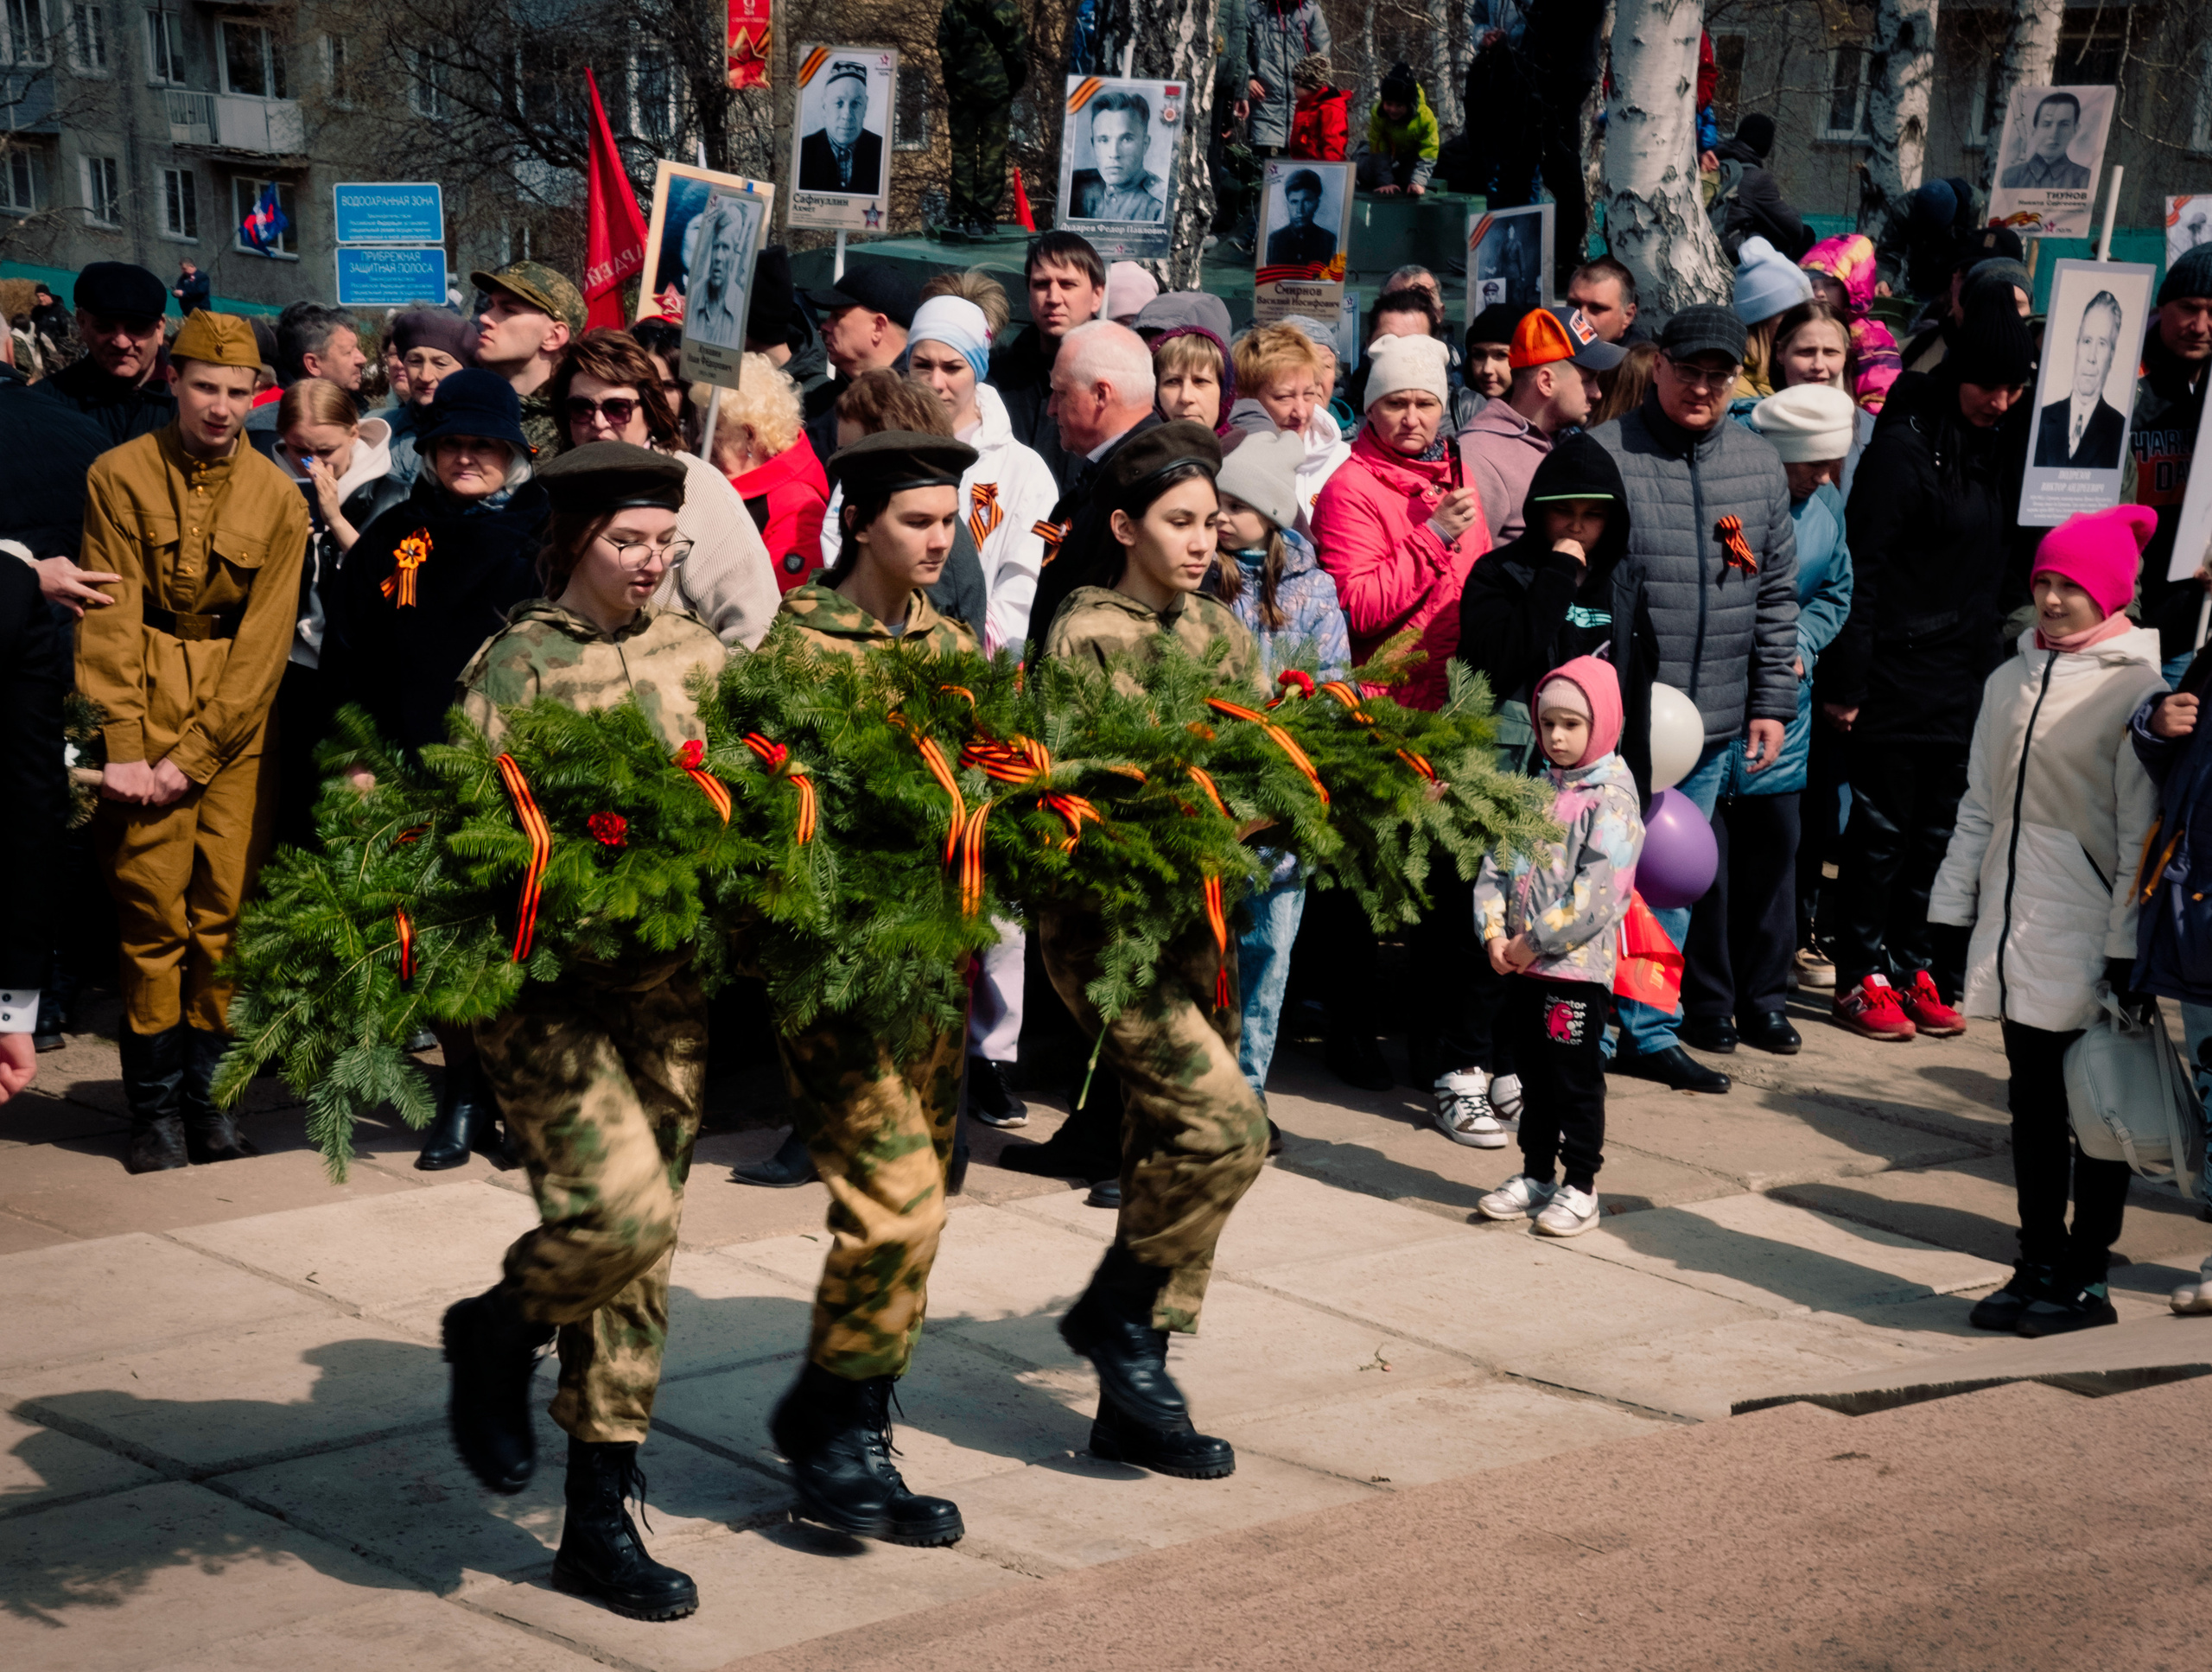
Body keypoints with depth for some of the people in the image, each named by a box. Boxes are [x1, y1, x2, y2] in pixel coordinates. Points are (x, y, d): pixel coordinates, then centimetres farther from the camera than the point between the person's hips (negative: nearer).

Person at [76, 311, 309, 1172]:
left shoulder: (279, 499, 2)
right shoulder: (120, 477, -1)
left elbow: (265, 642, -1)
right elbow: (109, 619, -5)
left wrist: (196, 753, -8)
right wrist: (122, 746, -13)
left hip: (237, 720, 2)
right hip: (147, 702, -1)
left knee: (226, 908, -1)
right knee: (152, 908, -4)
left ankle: (208, 1095, 11)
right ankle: (155, 1109, 5)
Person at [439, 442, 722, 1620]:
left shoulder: (691, 652, 11)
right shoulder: (517, 665, -4)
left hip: (666, 982, 5)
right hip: (543, 980, -5)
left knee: (640, 1247, 7)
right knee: (619, 1210, -20)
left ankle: (601, 1520, 17)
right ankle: (494, 1336, 15)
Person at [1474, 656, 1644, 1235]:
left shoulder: (1611, 797, -10)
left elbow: (1599, 894, -18)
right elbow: (1497, 861, 9)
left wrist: (1537, 940, -16)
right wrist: (1495, 931, -5)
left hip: (1578, 964, -7)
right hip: (1522, 964, 7)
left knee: (1576, 1079, 1)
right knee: (1533, 1073, 15)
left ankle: (1580, 1187, 10)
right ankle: (1536, 1175, 26)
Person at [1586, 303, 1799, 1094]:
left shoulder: (1760, 466, 9)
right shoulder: (1602, 455, -7)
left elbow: (1776, 596, 14)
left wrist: (1772, 703, 10)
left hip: (1713, 726, 5)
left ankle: (1648, 1030, 25)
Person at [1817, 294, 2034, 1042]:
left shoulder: (1992, 446, 9)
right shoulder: (1905, 444, -14)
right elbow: (1863, 566, -15)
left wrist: (1988, 663, 13)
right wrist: (1846, 680, -17)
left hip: (1961, 676, 7)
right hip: (1899, 673, -7)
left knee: (1938, 827, 11)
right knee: (1883, 826, 1)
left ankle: (1916, 966, 21)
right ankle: (1862, 974, 11)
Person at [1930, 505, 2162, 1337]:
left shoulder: (2136, 685, -8)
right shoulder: (2011, 680, 12)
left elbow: (2143, 825, -10)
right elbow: (1980, 806, 17)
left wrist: (2128, 942, -12)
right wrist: (1951, 911, 14)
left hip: (2089, 936, -6)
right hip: (2016, 928, 6)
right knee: (2032, 1103, 11)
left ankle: (2086, 1277, 13)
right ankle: (2039, 1265, 20)